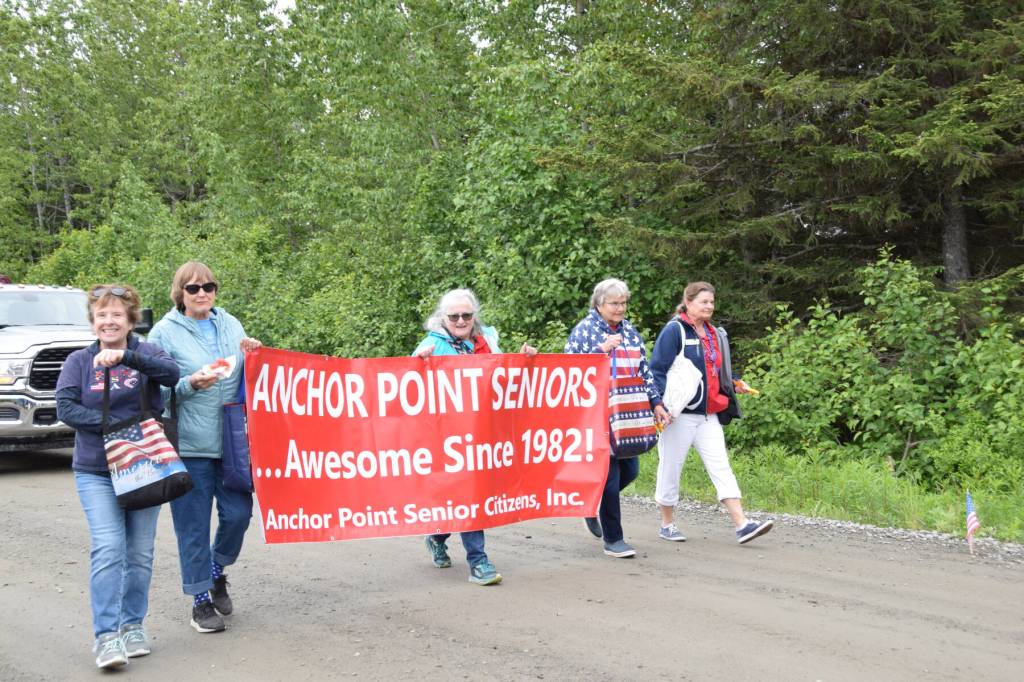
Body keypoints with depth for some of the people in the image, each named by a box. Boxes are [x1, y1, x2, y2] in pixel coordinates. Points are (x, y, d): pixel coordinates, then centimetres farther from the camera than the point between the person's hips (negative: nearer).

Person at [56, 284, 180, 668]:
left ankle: (133, 625, 21)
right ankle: (106, 635, -11)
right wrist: (113, 423, -18)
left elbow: (171, 374, -19)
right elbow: (66, 408, -7)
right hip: (96, 472, -1)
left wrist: (126, 356, -31)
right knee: (108, 549, -14)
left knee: (140, 553, 7)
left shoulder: (145, 353, 2)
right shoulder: (79, 362, 4)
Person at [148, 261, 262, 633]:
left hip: (232, 441, 4)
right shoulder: (165, 332, -2)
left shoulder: (230, 324, 11)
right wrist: (190, 384, -20)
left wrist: (253, 356, 0)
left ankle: (217, 572, 31)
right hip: (189, 445, -4)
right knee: (194, 527, 2)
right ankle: (201, 600, 16)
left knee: (238, 513, 3)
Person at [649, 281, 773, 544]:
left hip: (709, 414, 7)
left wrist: (733, 384, 7)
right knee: (671, 468, 4)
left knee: (721, 468, -1)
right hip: (680, 414, -6)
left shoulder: (716, 334, 15)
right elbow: (658, 371, -12)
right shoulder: (674, 331, -8)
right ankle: (667, 525, 18)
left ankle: (742, 525, -6)